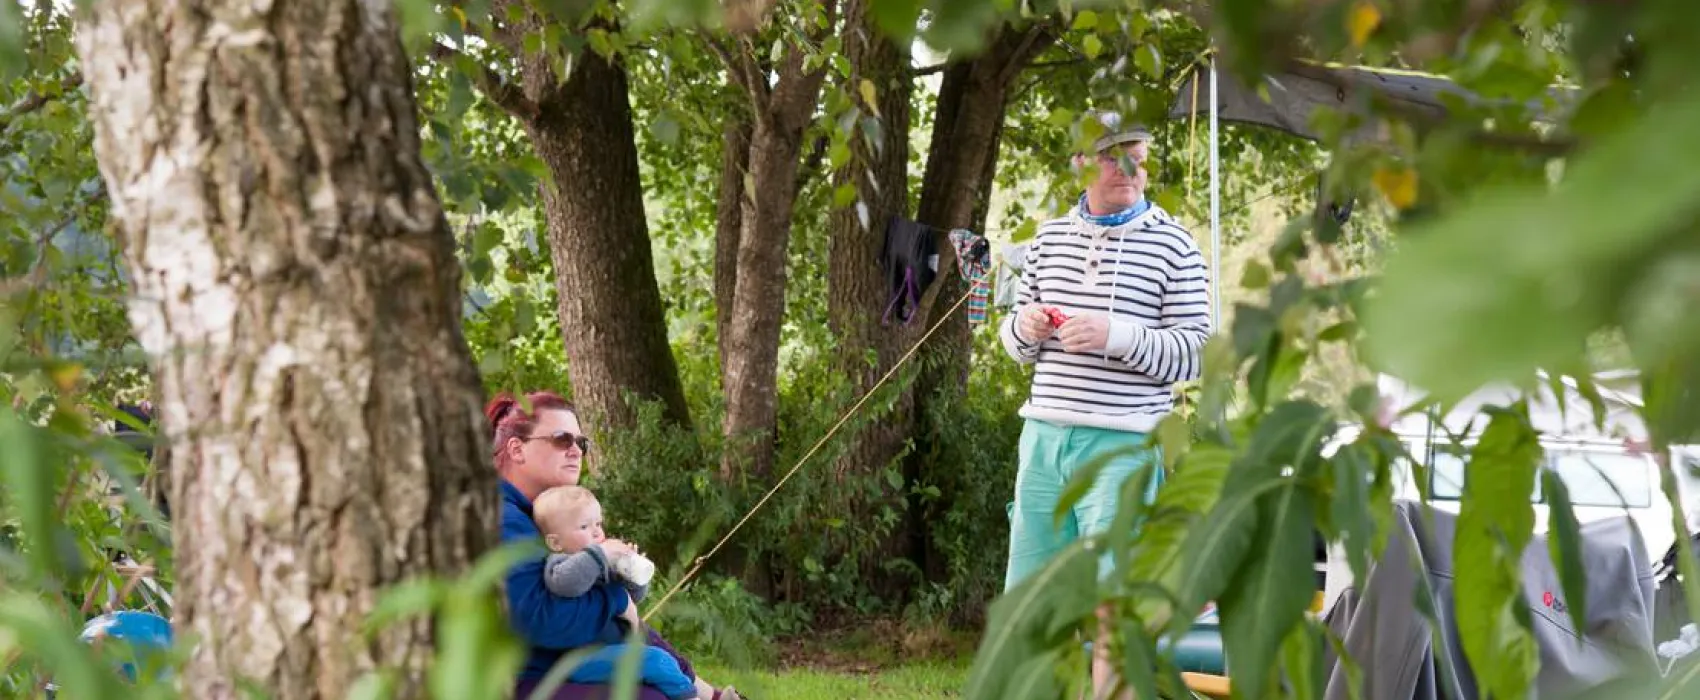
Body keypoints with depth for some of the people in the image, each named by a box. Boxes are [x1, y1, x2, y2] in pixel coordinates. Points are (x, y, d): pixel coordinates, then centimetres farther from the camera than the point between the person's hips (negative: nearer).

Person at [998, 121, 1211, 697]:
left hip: (1124, 447, -4)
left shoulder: (1173, 245, -1)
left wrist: (1116, 335, -19)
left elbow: (1194, 352, -5)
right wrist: (1024, 329, -3)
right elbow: (1015, 342, 21)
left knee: (1112, 611, -6)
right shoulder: (1050, 238, 13)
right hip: (1044, 437, 4)